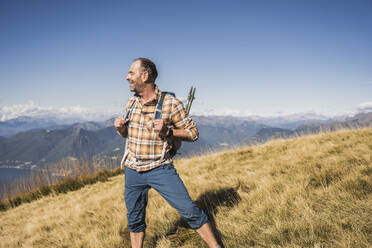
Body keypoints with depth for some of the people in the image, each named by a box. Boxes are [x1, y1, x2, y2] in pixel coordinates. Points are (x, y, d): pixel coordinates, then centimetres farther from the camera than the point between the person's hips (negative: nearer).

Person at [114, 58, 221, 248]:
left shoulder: (171, 103, -11)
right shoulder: (131, 103, 6)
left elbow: (193, 133, -7)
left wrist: (168, 131, -23)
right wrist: (120, 128, -4)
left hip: (160, 169, -5)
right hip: (133, 170, 5)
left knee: (189, 210, -8)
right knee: (134, 220, 15)